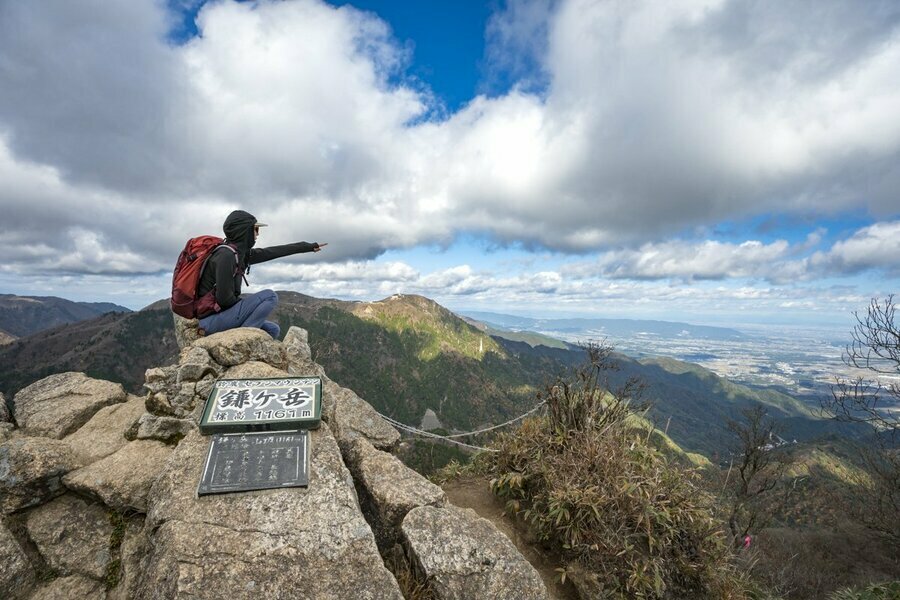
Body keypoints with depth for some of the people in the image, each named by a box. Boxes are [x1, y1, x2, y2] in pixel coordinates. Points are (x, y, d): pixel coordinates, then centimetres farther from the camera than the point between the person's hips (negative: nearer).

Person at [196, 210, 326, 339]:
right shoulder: (225, 254, -19)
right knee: (269, 296, -13)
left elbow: (272, 252, 13)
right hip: (212, 319, -9)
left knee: (273, 330, 12)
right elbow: (224, 297, -23)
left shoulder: (242, 253, 7)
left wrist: (309, 246, 19)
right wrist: (248, 305, -4)